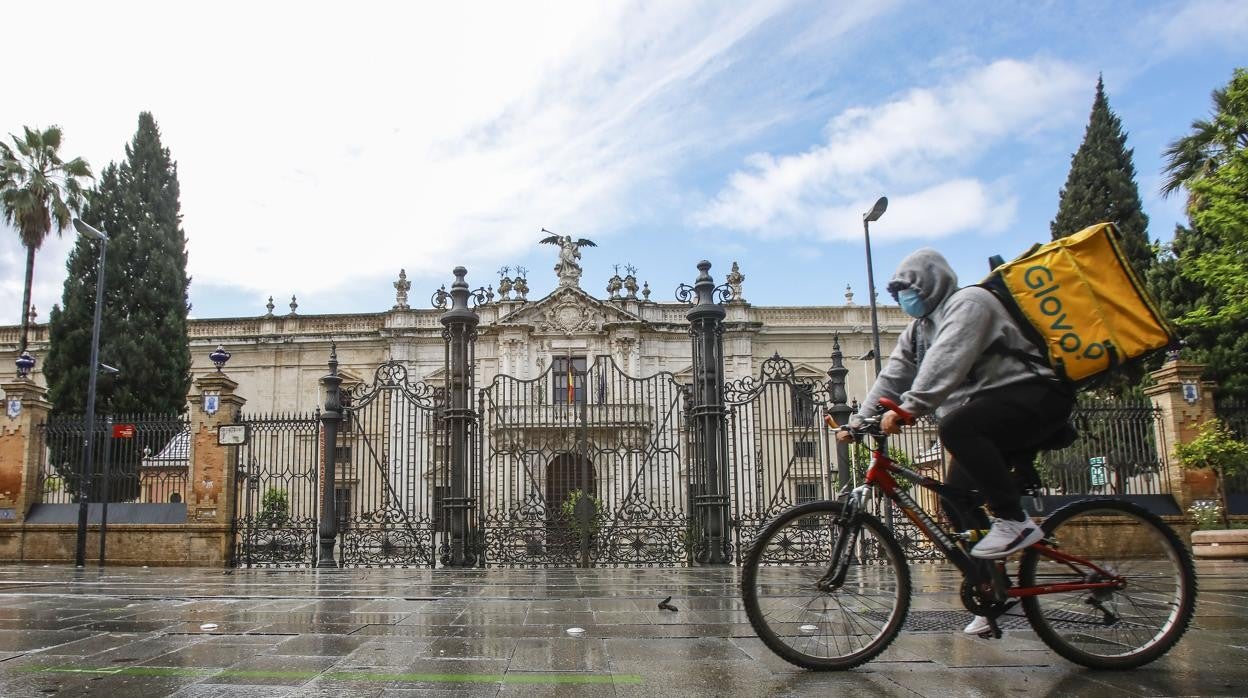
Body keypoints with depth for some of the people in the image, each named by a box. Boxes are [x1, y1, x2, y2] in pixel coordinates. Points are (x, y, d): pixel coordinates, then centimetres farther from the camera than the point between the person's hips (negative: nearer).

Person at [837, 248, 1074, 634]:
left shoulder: (967, 302, -12)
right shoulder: (917, 332, 17)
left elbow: (947, 362, -28)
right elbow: (892, 378, 9)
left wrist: (908, 408, -39)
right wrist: (857, 422, -3)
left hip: (1035, 397, -9)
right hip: (991, 418, 9)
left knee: (955, 427, -33)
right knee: (956, 498, -1)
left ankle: (1015, 521, -25)